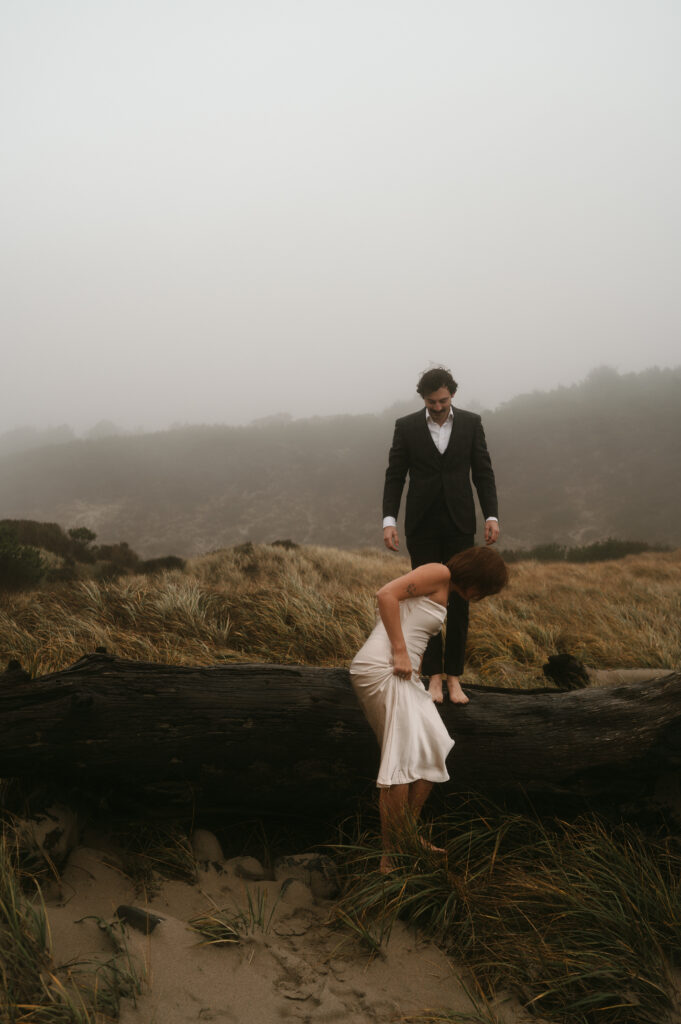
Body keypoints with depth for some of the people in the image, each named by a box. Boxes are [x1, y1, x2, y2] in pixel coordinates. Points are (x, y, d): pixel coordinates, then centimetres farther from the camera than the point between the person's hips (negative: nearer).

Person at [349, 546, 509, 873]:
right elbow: (386, 594, -18)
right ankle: (391, 858, -6)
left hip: (400, 673, 10)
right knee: (401, 759, -11)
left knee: (434, 751, 11)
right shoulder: (439, 573, -5)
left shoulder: (446, 593, 24)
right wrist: (400, 652, -18)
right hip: (381, 668, -10)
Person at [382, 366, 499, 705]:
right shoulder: (406, 426, -1)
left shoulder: (471, 423, 1)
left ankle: (454, 677, 12)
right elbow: (395, 476, -1)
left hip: (459, 524, 1)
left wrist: (491, 516, -7)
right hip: (422, 527, 0)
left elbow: (483, 472, 2)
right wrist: (389, 521, -11)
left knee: (459, 601, 2)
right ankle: (434, 677, 10)